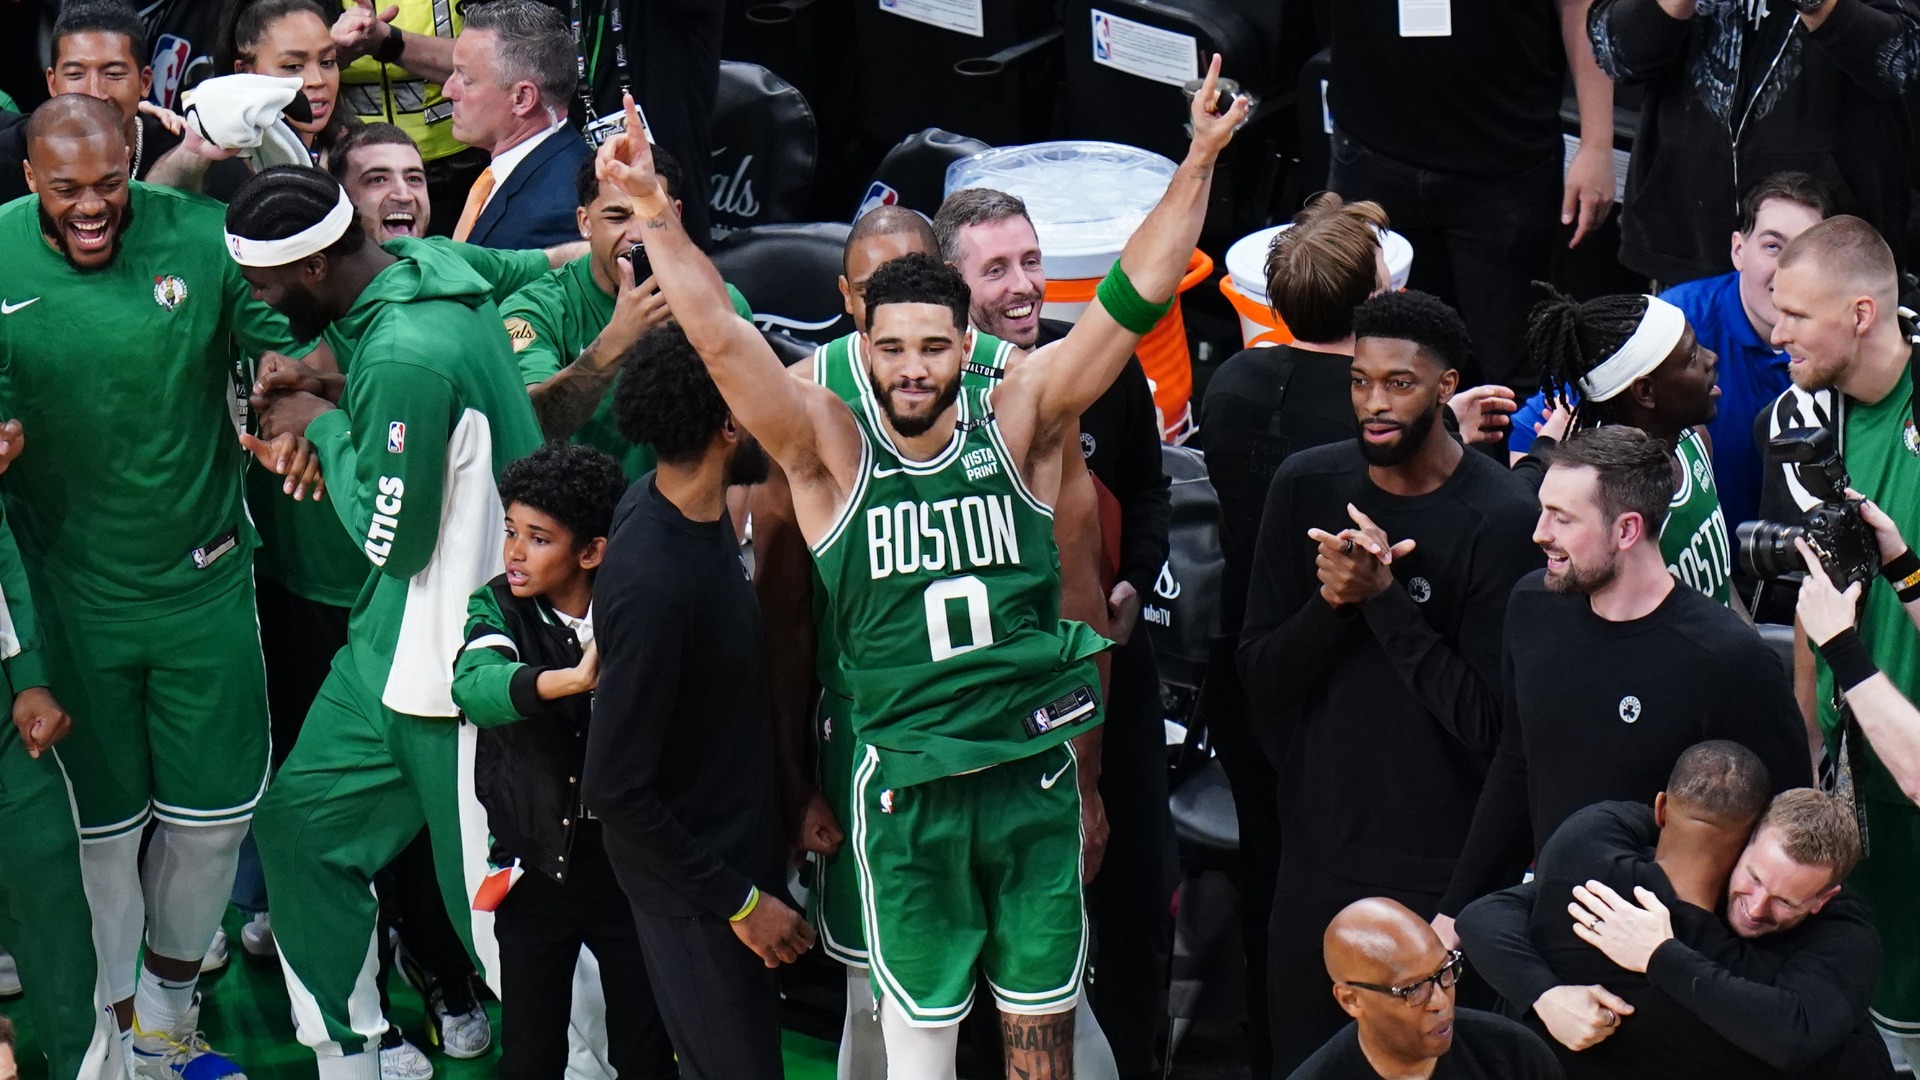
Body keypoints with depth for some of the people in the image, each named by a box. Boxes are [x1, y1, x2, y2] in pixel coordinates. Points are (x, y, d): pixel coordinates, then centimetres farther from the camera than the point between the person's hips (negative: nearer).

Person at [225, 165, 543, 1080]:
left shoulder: (406, 360, -28)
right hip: (390, 644, 10)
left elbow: (391, 538, -22)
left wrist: (326, 429, -8)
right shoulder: (424, 268, 1)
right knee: (301, 818, 18)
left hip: (453, 659, -10)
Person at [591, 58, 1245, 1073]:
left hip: (1035, 773, 2)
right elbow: (720, 337, -14)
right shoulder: (830, 446, -3)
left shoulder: (1017, 421, 1)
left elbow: (1135, 296, -2)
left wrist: (1197, 164, -9)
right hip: (908, 787, -2)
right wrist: (657, 216, -25)